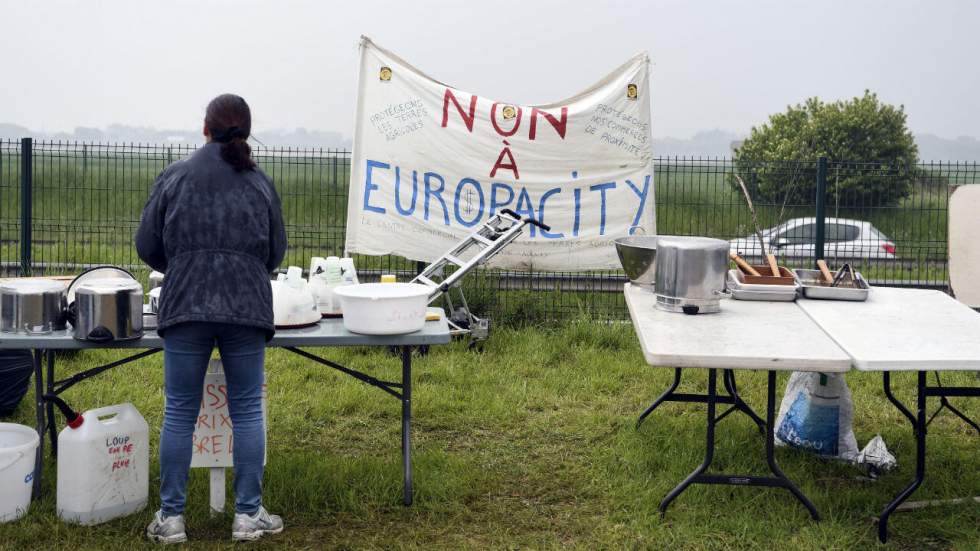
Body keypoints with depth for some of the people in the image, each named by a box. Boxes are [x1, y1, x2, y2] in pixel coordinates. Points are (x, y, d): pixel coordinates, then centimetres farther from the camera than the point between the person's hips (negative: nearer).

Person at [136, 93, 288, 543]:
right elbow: (276, 253, 12)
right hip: (248, 309, 1)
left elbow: (148, 246, 5)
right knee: (247, 411, 7)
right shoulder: (260, 183, 6)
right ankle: (248, 515, 11)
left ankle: (170, 517, 11)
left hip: (185, 307, -1)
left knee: (179, 413, 6)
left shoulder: (175, 176, 2)